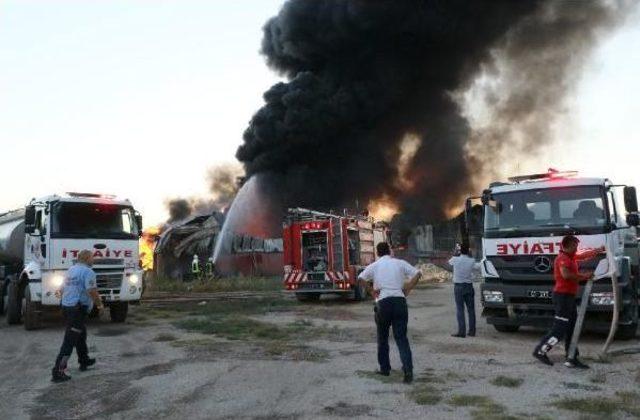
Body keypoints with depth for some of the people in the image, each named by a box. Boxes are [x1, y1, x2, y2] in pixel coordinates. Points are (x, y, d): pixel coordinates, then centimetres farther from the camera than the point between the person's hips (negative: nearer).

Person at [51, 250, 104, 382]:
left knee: (81, 334, 24)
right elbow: (92, 291, -22)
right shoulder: (87, 272, -14)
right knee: (69, 340, -7)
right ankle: (58, 371, -7)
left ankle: (84, 361, 38)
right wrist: (100, 304, -7)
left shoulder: (71, 270, 14)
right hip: (78, 310, -10)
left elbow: (63, 289, 21)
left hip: (66, 306, 10)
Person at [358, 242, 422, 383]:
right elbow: (417, 273, 3)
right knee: (401, 337, 4)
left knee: (382, 337, 16)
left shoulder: (374, 266, 5)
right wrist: (407, 289, 6)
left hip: (383, 303, -1)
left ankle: (385, 368, 23)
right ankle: (408, 369, -8)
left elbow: (361, 278, -10)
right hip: (400, 301, 1)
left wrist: (371, 290, 0)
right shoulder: (400, 263, 9)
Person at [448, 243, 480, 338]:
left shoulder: (455, 260, -8)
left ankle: (462, 331, -4)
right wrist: (482, 262, 31)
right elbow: (477, 267, 11)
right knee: (471, 309, 10)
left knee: (460, 309, 0)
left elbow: (450, 262, 14)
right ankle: (472, 331, 16)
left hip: (458, 287, -2)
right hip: (469, 286, 2)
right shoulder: (472, 261, -7)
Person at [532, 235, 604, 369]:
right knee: (559, 329, -8)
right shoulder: (563, 258, -15)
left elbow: (585, 255, 35)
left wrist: (600, 250, 40)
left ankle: (571, 359, 15)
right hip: (563, 296, -10)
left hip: (569, 296, 10)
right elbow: (565, 274, -32)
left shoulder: (571, 257, 15)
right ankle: (540, 351, 2)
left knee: (571, 329, 11)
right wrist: (583, 276, -20)